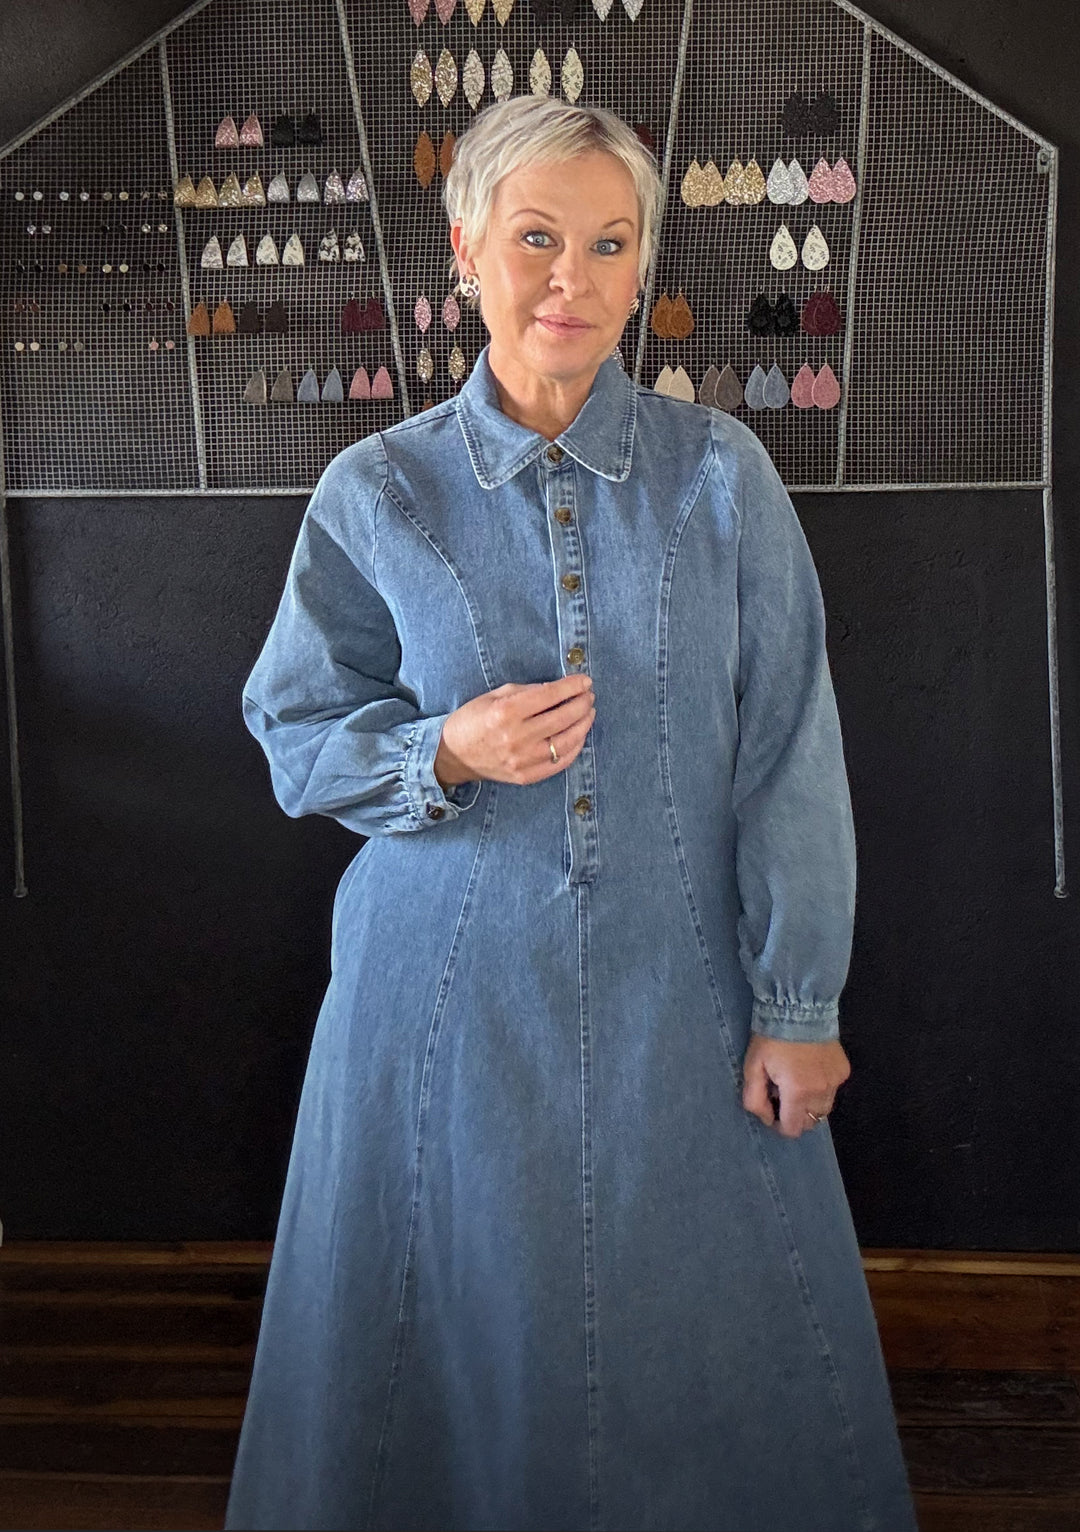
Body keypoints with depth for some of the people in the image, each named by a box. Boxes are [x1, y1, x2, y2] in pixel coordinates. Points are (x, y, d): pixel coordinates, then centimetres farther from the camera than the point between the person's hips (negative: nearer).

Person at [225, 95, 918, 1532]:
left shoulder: (720, 470, -2)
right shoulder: (377, 492, -1)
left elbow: (791, 748, -3)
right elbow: (296, 736, 3)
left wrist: (796, 1003, -5)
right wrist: (446, 754, -17)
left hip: (679, 984, 1)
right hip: (457, 992, 0)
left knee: (707, 1328, 13)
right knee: (469, 1334, 14)